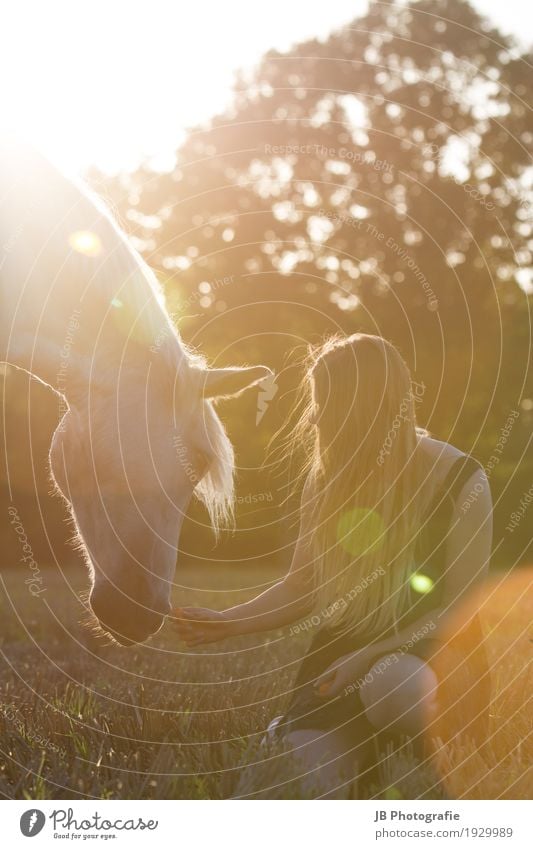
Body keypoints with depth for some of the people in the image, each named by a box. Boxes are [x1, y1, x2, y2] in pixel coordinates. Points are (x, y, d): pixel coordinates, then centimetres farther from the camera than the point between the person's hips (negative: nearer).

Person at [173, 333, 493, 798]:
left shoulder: (460, 479, -10)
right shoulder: (326, 476, 3)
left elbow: (458, 608, -9)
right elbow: (302, 585, 10)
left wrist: (368, 656, -18)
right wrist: (229, 621, -4)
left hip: (432, 656, -2)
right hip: (342, 652, 3)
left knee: (390, 684, -39)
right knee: (307, 786, -23)